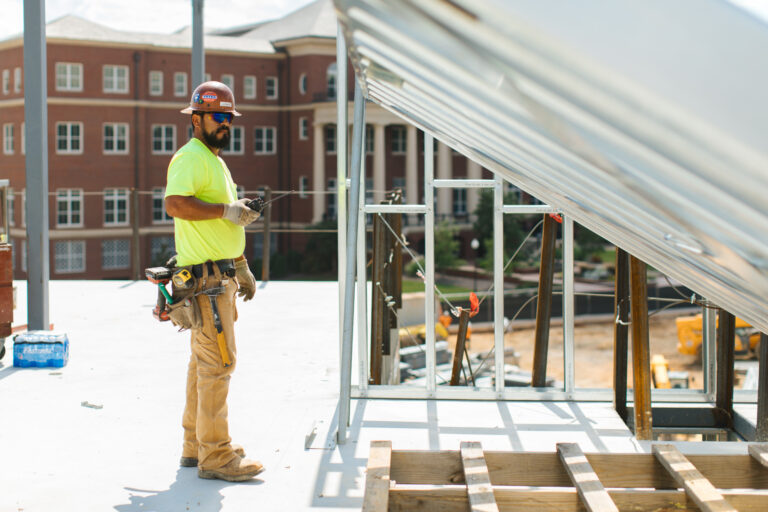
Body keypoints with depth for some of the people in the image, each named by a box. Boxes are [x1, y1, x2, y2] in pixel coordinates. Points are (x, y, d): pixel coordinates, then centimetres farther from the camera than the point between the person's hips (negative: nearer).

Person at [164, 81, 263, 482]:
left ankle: (196, 445, 23)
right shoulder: (190, 157, -10)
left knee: (204, 362, 15)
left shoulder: (215, 161, 22)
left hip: (220, 275, 10)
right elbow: (174, 204, -28)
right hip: (205, 277, -10)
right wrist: (226, 210, -28)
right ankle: (215, 456, -8)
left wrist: (241, 267, 26)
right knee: (218, 362, -11)